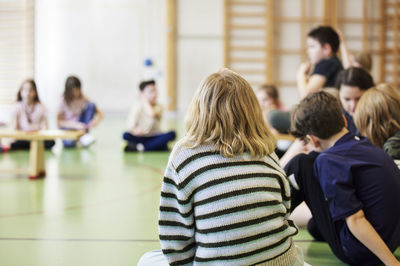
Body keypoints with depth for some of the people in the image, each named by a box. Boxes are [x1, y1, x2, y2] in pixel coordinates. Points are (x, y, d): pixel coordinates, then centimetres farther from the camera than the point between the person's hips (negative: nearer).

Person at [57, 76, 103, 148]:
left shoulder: (83, 98, -10)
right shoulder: (64, 101, -15)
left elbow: (99, 113, -10)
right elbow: (59, 121, -19)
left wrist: (96, 120, -34)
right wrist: (75, 125, -33)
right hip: (68, 127, -3)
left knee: (91, 105, -20)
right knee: (69, 143, -38)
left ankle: (85, 133, -15)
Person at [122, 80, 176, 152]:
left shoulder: (158, 106, -4)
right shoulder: (137, 107, -4)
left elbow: (152, 114, -27)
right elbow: (131, 125, -15)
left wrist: (144, 101, -14)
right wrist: (134, 129, -36)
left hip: (155, 137, 1)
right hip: (141, 137, -1)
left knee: (172, 134, -29)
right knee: (126, 135, -29)